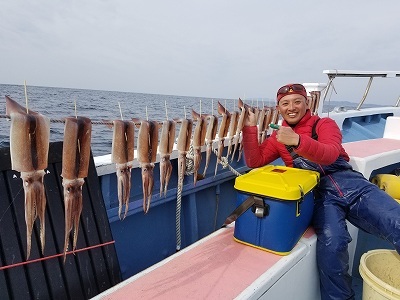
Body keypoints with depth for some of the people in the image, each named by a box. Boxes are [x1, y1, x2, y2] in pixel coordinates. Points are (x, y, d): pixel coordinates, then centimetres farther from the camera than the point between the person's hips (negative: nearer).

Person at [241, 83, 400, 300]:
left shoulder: (324, 125, 11)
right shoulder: (278, 138, 18)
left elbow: (330, 154, -10)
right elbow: (254, 161, 7)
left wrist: (298, 141, -29)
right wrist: (250, 127, -2)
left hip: (353, 186, 1)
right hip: (321, 195, 0)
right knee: (331, 243, -29)